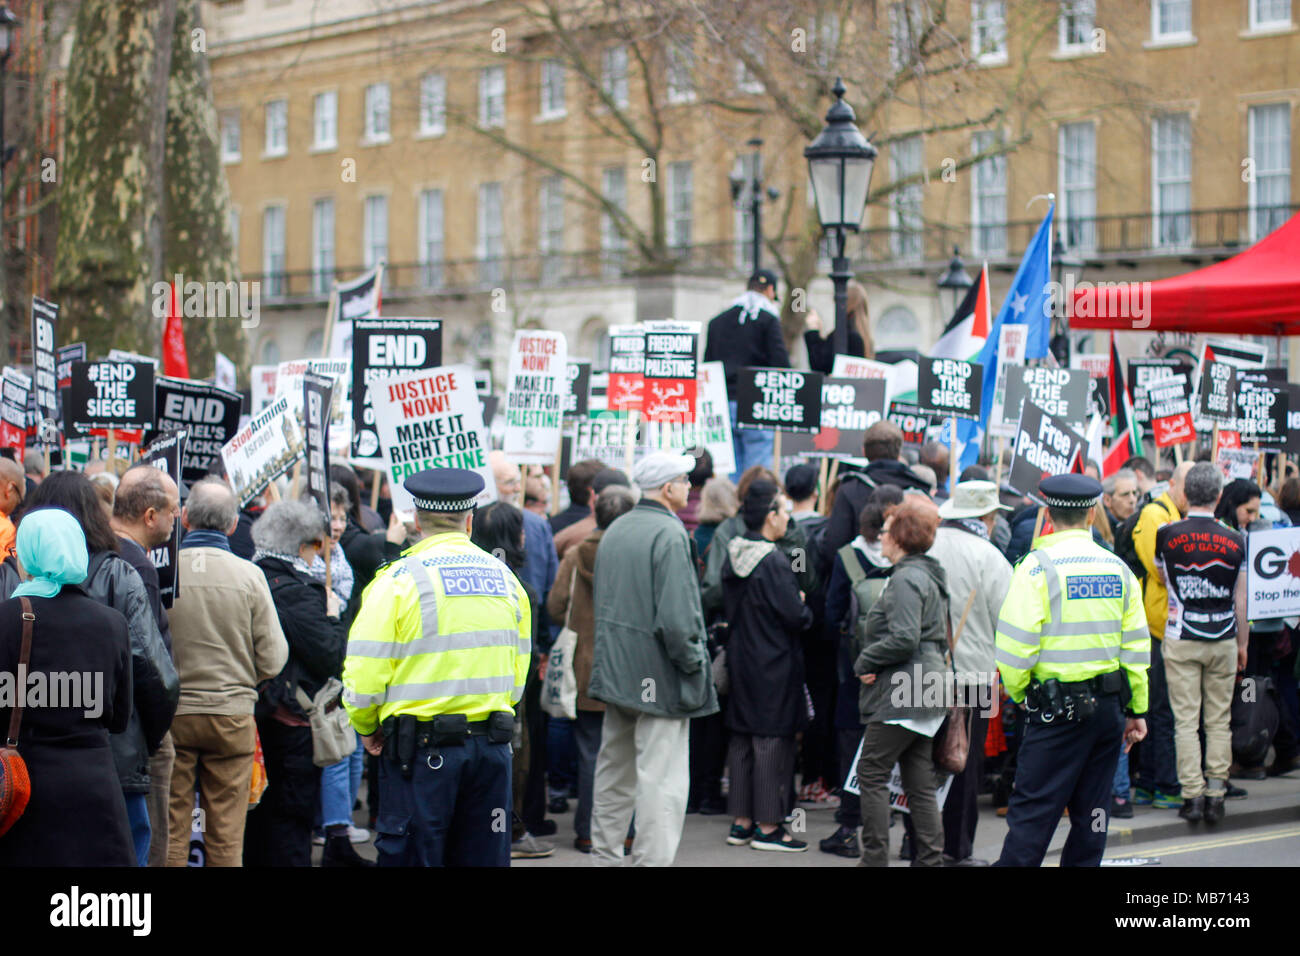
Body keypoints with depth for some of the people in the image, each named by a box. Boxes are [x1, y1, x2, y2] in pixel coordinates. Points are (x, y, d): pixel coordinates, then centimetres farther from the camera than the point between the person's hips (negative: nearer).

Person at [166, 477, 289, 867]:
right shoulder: (249, 575, -6)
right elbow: (273, 659, -5)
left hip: (170, 714, 0)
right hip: (232, 715, 1)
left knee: (170, 832, 7)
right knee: (226, 837, 8)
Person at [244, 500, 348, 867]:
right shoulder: (300, 592, -17)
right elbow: (329, 657, -18)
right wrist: (333, 617, -3)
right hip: (292, 723, -7)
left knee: (256, 817, 16)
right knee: (291, 822, 0)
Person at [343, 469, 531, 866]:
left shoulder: (400, 579, -8)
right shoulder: (505, 578, 9)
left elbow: (364, 672, -9)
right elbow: (518, 675, 13)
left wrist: (367, 727, 7)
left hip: (422, 748, -5)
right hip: (492, 743, 5)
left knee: (410, 856, 1)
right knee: (485, 857, 11)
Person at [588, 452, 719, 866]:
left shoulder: (614, 530, 10)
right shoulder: (670, 534, -16)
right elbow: (676, 617, -23)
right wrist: (695, 662, -11)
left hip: (616, 672, 9)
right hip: (659, 676, -9)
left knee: (614, 773, 19)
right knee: (662, 781, -5)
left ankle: (604, 856, 28)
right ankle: (652, 859, -7)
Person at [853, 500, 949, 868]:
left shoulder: (906, 579, -14)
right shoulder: (930, 574, 17)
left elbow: (903, 638, -24)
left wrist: (865, 661, -10)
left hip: (901, 693, -10)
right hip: (924, 689, 10)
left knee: (872, 772, -4)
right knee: (920, 782, 10)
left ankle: (875, 857, -2)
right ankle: (931, 858, 10)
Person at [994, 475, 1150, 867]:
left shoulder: (1038, 566, -9)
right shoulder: (1118, 569, 7)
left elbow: (1017, 642, -14)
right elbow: (1136, 645, 9)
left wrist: (1016, 691, 3)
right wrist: (1136, 710, 15)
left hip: (1058, 706, -5)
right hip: (1109, 703, 5)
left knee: (1032, 810, -5)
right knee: (1091, 813, 11)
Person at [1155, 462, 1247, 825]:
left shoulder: (1166, 535, -7)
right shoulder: (1236, 542, -3)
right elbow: (1241, 601, 3)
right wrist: (1242, 645, 14)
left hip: (1181, 640, -1)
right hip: (1223, 642, 1)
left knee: (1186, 720, 2)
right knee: (1219, 721, 9)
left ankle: (1192, 795, -1)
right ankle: (1216, 794, 8)